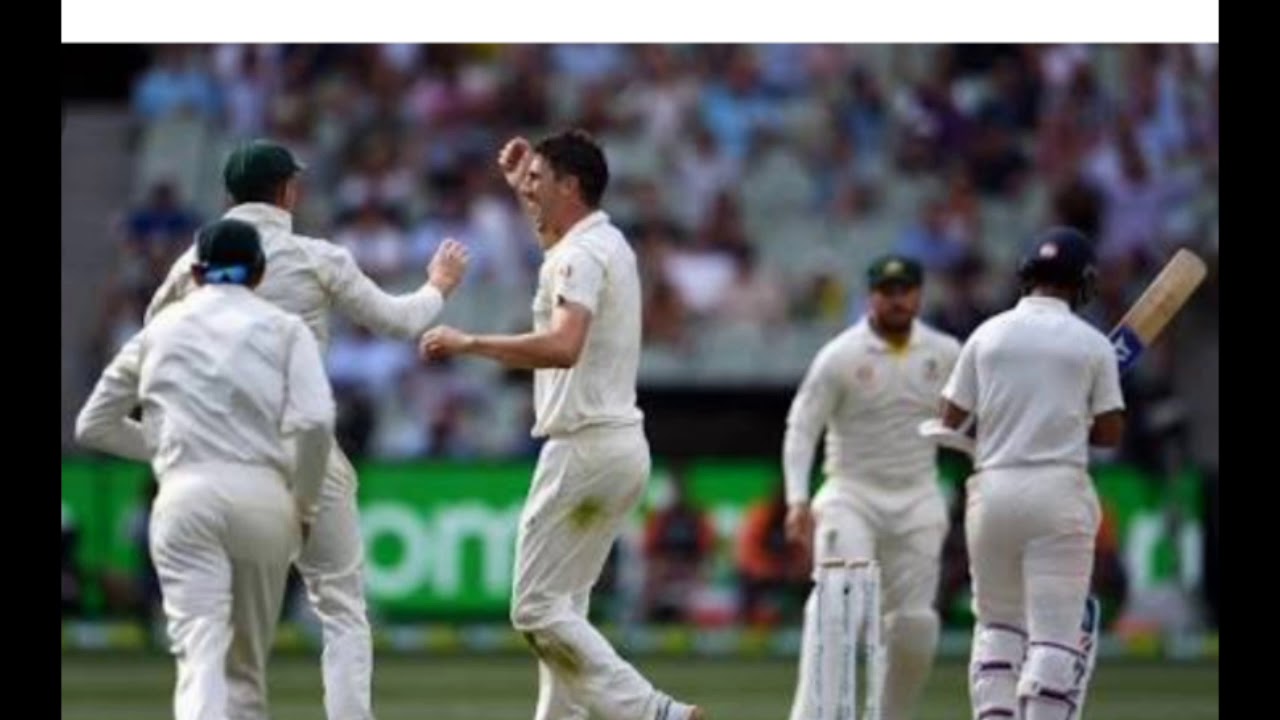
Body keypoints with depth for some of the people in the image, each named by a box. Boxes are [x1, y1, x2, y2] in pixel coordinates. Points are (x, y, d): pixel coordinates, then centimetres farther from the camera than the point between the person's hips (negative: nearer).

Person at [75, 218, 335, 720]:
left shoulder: (162, 328, 15)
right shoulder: (283, 327, 9)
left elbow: (92, 426, 23)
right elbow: (312, 421, -7)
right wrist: (304, 505, 6)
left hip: (184, 496, 0)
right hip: (261, 494, 0)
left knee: (200, 655, -12)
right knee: (247, 661, 18)